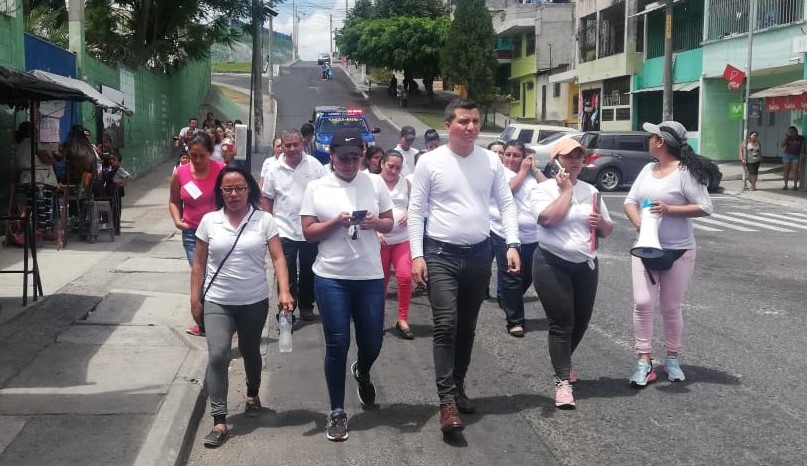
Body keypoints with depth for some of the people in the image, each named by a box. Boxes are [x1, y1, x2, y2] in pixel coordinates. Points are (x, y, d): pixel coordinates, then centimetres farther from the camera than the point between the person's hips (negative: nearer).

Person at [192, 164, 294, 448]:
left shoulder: (264, 220, -5)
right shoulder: (209, 221, -1)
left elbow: (278, 258, -9)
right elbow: (199, 263, 5)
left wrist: (284, 291, -22)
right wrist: (194, 299, 2)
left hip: (254, 302, 0)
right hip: (218, 303, 0)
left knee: (250, 352, 18)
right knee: (218, 356, -13)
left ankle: (253, 395, 46)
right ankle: (219, 421, -9)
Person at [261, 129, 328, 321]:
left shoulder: (315, 165, -4)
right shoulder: (274, 169, -1)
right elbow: (267, 199, 5)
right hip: (284, 231, 0)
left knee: (308, 272, 14)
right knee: (286, 275, 2)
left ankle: (306, 305, 30)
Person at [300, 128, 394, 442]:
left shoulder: (375, 183, 3)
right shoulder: (317, 189, -1)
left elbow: (390, 224, 8)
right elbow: (308, 233, -2)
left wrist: (375, 222, -13)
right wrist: (336, 222, -18)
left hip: (370, 276, 2)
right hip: (331, 277, -2)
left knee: (372, 342, 10)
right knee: (337, 344, 1)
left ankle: (362, 372, 46)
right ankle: (337, 412, 14)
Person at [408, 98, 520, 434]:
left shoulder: (491, 161, 2)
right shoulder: (430, 162, -6)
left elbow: (506, 204, 5)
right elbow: (415, 211, -4)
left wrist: (512, 245, -8)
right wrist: (417, 255, -12)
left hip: (479, 254, 4)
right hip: (441, 255, -4)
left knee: (467, 328, 14)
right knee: (446, 325, -13)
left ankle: (458, 387, 29)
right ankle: (447, 401, -12)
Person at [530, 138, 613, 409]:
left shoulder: (591, 191, 10)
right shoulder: (545, 189, -5)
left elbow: (608, 230, 16)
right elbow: (548, 219, -25)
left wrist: (602, 222, -8)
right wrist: (567, 190, -14)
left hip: (586, 265, 6)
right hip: (552, 265, -5)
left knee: (581, 322, 13)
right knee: (561, 324, -8)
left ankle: (563, 363, 38)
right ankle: (562, 382, -5)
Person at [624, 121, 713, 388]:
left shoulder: (685, 172, -12)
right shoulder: (648, 169, 6)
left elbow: (705, 208, -15)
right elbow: (630, 201, 8)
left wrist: (669, 209, -23)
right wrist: (637, 221, -13)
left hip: (678, 252, -5)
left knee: (671, 308, 6)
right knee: (643, 303, -4)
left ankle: (672, 358, 24)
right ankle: (644, 360, 3)